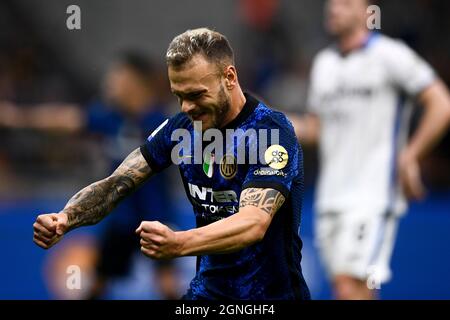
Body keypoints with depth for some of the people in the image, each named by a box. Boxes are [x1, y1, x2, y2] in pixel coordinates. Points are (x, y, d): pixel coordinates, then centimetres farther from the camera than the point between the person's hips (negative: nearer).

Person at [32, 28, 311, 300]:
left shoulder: (273, 131, -17)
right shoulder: (181, 128, 2)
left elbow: (255, 223, -30)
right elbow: (117, 185, 1)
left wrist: (178, 244, -46)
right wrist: (65, 218, -20)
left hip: (271, 293, -4)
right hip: (208, 289, 4)